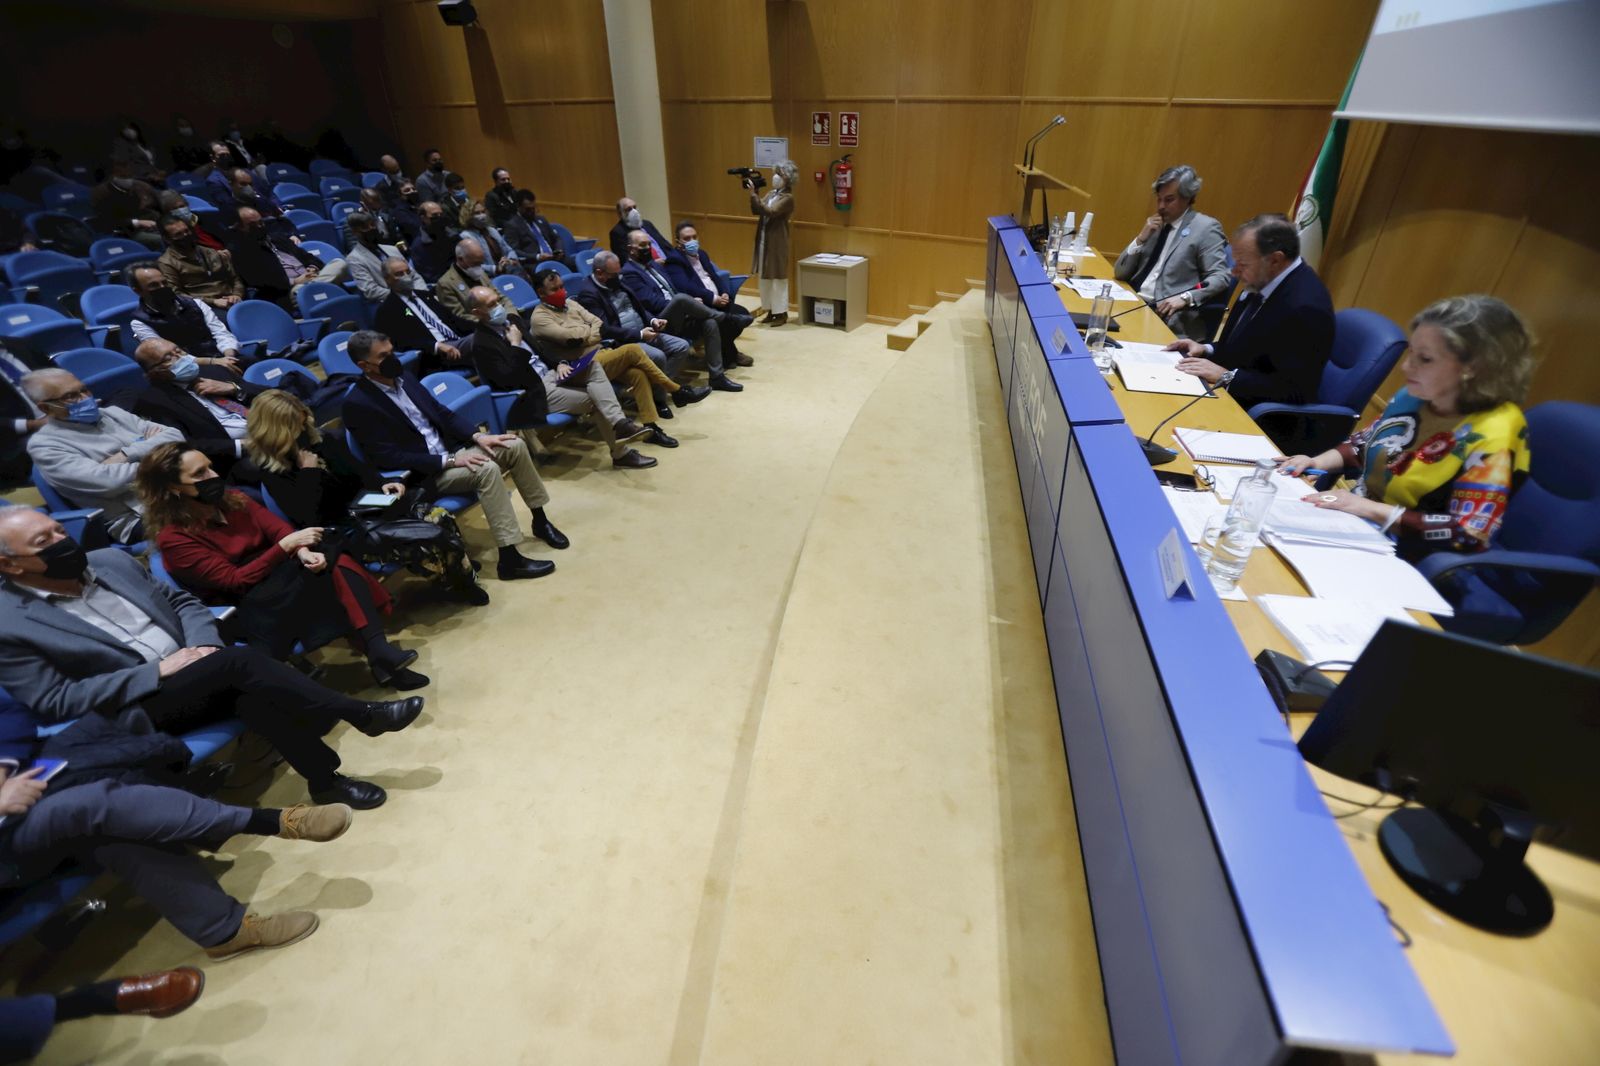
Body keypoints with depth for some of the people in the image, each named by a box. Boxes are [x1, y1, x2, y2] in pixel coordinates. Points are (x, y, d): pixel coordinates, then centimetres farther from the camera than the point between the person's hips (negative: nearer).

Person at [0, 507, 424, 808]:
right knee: (239, 660, -32)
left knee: (254, 693, -30)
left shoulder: (110, 560, 8)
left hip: (191, 665, 5)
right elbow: (55, 702, -9)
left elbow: (180, 600, 14)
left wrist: (204, 644, -7)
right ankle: (362, 714, -26)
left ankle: (325, 778, -23)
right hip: (140, 706, -5)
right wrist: (156, 671, -17)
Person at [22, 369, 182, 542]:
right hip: (139, 516, -7)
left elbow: (174, 436, 8)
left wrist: (127, 455, -5)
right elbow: (106, 481, -12)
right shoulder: (44, 444, 4)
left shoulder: (111, 413, 20)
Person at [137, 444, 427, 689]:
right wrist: (286, 546, -23)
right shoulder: (174, 538, -10)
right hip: (245, 608, -6)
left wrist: (302, 551, -24)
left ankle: (378, 651, -37)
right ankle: (378, 654, -33)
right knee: (321, 573, -31)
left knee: (335, 560, -24)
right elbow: (234, 580, -17)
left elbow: (278, 528, -1)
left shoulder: (232, 499, 9)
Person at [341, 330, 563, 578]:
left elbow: (443, 414, 14)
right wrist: (449, 460, -23)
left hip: (449, 450, 8)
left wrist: (477, 436, -4)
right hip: (422, 475, -8)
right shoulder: (358, 404, -14)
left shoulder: (403, 378, 9)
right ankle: (510, 559, -30)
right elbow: (390, 459, -19)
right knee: (487, 469, -32)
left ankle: (540, 521, 5)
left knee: (515, 446, -8)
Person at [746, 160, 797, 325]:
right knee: (765, 277, 11)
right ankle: (771, 310, 20)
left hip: (777, 243, -8)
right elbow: (756, 211, 8)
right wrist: (753, 194, -5)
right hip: (764, 240, 8)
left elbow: (770, 212, -24)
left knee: (778, 278, -2)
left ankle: (782, 313, 5)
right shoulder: (772, 194, 12)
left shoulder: (788, 197, -12)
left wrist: (753, 194, -24)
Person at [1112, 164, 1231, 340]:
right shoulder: (1156, 225, 18)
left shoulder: (1206, 228, 0)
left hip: (1170, 317, -6)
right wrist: (1141, 238, 0)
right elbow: (1120, 273, 14)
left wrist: (1185, 298, -25)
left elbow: (1220, 278, -9)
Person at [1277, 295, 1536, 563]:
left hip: (1392, 553, -7)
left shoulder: (1492, 434, -18)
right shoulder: (1415, 395, 1)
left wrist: (1372, 510, -28)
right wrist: (1320, 461, -3)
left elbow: (1470, 535, -23)